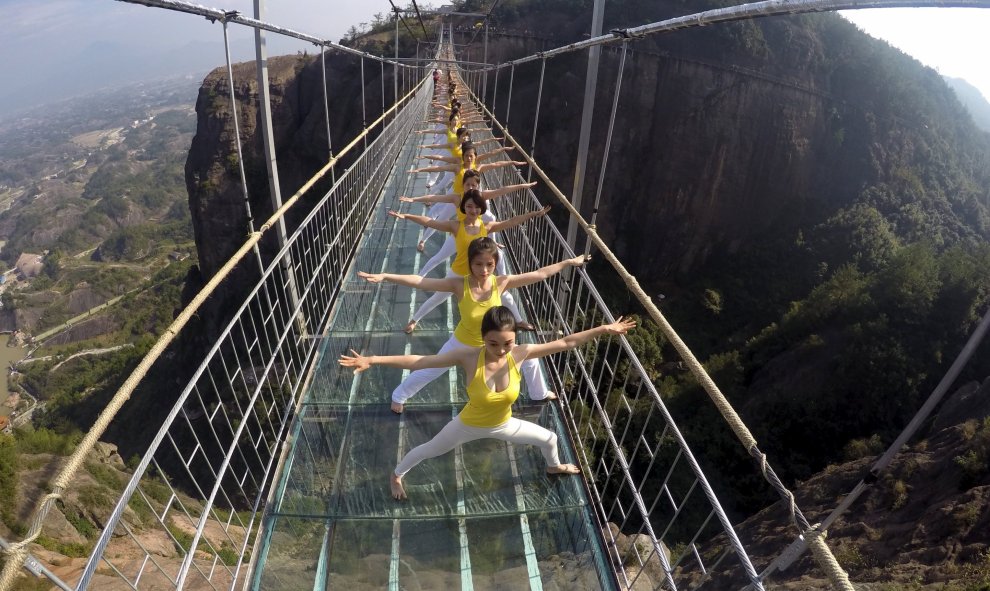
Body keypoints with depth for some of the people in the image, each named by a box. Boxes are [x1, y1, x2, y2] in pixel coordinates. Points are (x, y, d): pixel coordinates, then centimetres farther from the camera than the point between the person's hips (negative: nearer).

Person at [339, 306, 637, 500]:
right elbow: (418, 361, -37)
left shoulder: (521, 353, -30)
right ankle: (396, 475, 55)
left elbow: (566, 342, -25)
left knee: (549, 438, 21)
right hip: (469, 425, -3)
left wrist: (605, 329, -29)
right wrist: (373, 360, -42)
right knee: (428, 450, 20)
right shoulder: (470, 357, -37)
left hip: (503, 425, 3)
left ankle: (554, 466, 61)